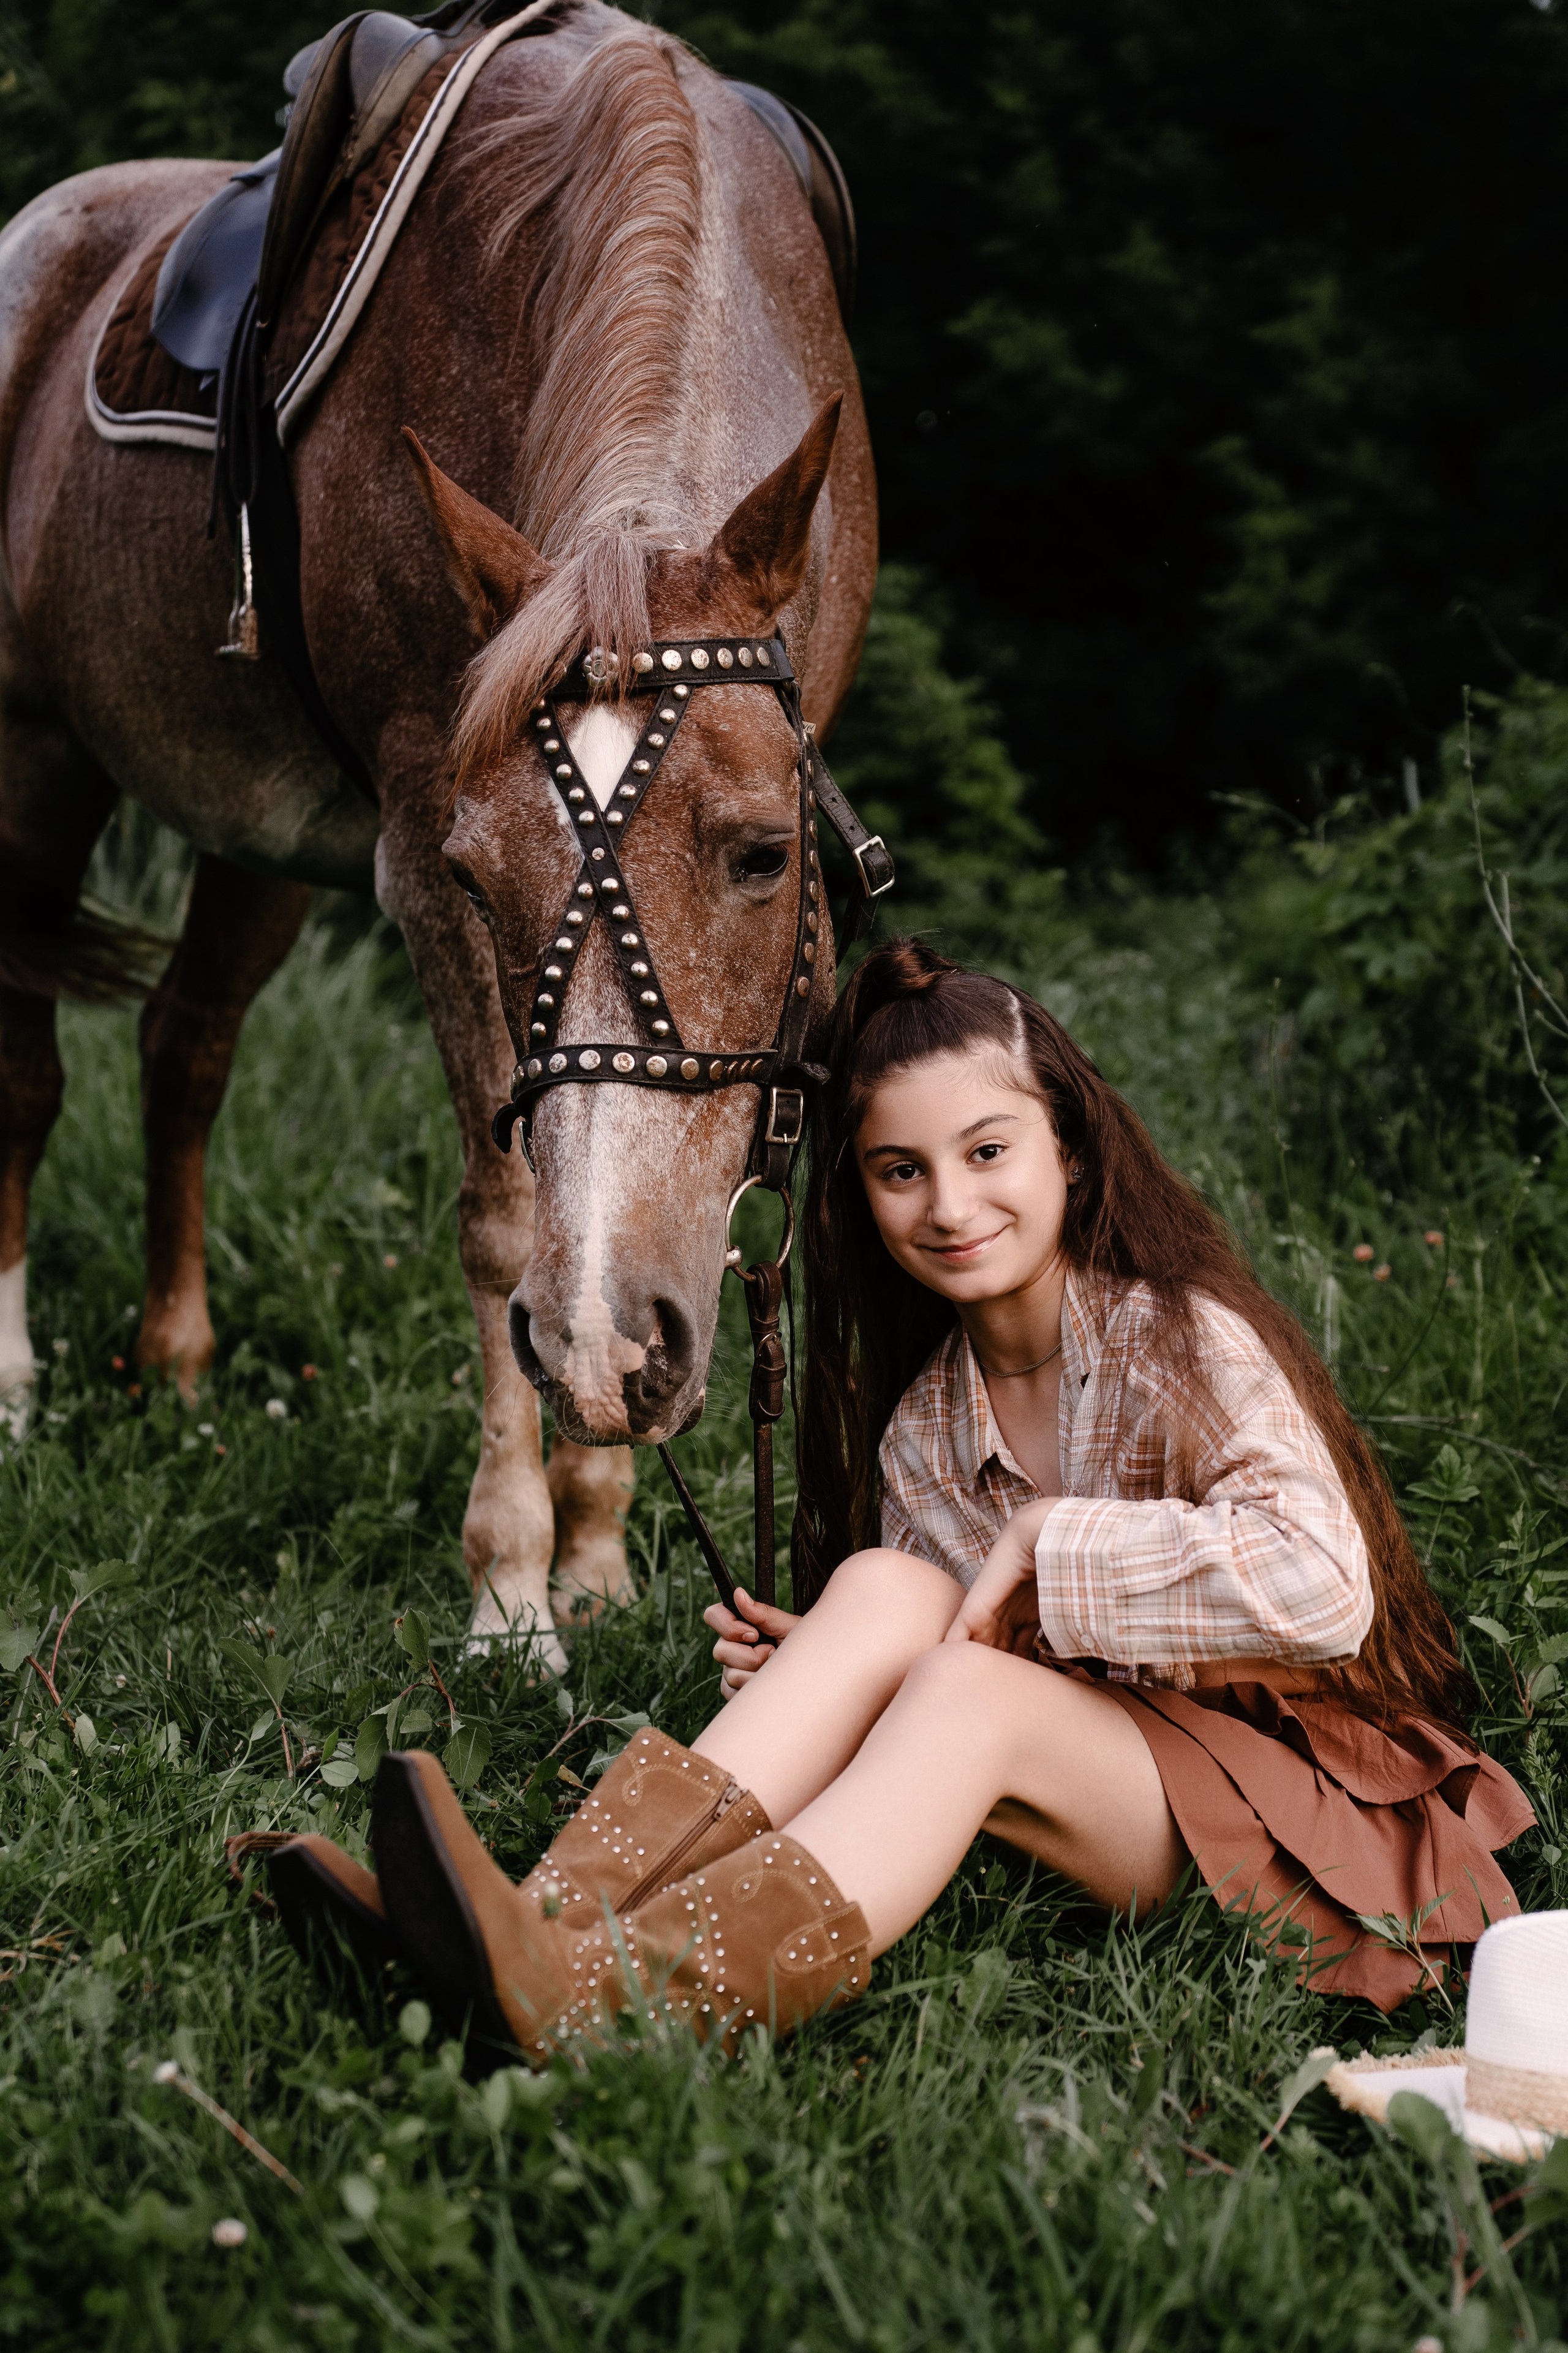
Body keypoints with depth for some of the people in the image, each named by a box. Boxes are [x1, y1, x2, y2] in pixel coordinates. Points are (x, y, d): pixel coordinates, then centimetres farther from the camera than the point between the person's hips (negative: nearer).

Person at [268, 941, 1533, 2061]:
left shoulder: (1187, 1342, -11)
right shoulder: (920, 1427, 6)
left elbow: (1319, 1589, -27)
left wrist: (1047, 1544, -22)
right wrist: (818, 1673, -15)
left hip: (1304, 1808, -5)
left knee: (971, 1694, -32)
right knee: (887, 1590, -21)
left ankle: (586, 2006, -53)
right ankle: (560, 1912, -40)